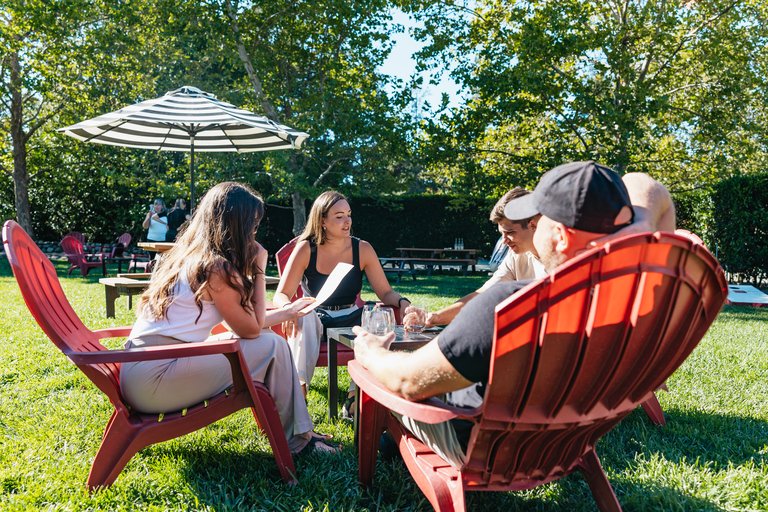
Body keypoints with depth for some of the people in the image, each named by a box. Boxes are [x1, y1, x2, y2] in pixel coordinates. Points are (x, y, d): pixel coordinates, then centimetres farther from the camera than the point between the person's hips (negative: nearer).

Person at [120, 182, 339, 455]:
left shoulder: (190, 256, 12)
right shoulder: (216, 268, -17)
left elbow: (244, 320, 17)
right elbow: (251, 328, -7)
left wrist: (285, 313, 23)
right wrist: (258, 270, -3)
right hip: (152, 383, -10)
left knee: (267, 339, 11)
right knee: (273, 345, -8)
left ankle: (299, 429, 16)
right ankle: (295, 439, 10)